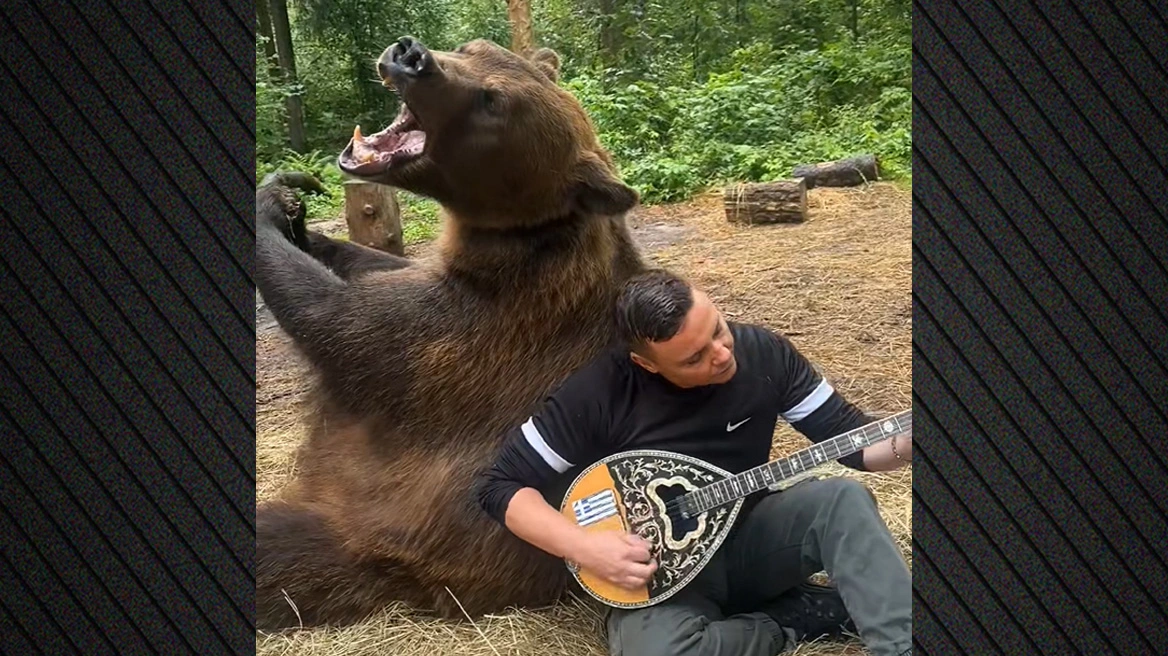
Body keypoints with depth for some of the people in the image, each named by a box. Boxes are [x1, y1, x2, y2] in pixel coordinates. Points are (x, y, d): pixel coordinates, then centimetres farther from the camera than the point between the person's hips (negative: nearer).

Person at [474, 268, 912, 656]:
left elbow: (848, 434, -2)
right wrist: (583, 547, -26)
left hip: (749, 537, 2)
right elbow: (499, 485, -13)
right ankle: (808, 615, -12)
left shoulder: (764, 352, -9)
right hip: (656, 565, -2)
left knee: (843, 498, -27)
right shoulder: (599, 393, -19)